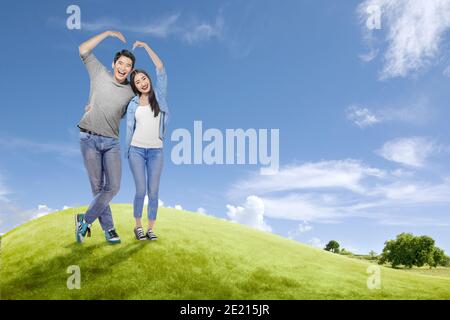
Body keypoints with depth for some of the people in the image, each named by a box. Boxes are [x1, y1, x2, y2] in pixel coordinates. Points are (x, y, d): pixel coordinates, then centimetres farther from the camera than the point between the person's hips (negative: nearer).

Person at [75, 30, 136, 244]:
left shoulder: (131, 93, 9)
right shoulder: (100, 74, 6)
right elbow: (83, 51, 3)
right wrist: (108, 34, 3)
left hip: (111, 142, 2)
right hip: (89, 138, -2)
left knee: (113, 187, -7)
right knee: (97, 186, 0)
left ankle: (85, 220, 9)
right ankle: (108, 228, 11)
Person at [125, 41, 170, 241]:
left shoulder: (159, 96, 5)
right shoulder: (133, 104, 6)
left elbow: (160, 69, -2)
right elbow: (129, 128, 9)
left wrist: (145, 46, -2)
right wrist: (126, 152, 8)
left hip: (156, 151, 0)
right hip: (137, 150, 0)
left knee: (153, 192, 2)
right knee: (141, 191, -1)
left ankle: (151, 228, 12)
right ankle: (138, 226, 15)